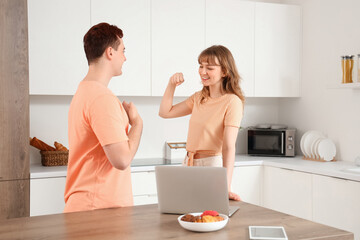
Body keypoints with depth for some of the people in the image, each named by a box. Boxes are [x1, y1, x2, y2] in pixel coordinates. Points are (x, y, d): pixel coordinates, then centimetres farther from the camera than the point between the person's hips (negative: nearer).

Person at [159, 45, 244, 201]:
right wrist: (171, 85, 2)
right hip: (189, 165, 6)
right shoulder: (199, 97, 10)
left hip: (212, 165, -6)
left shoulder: (232, 102, -13)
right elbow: (165, 112, 15)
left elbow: (228, 147, -22)